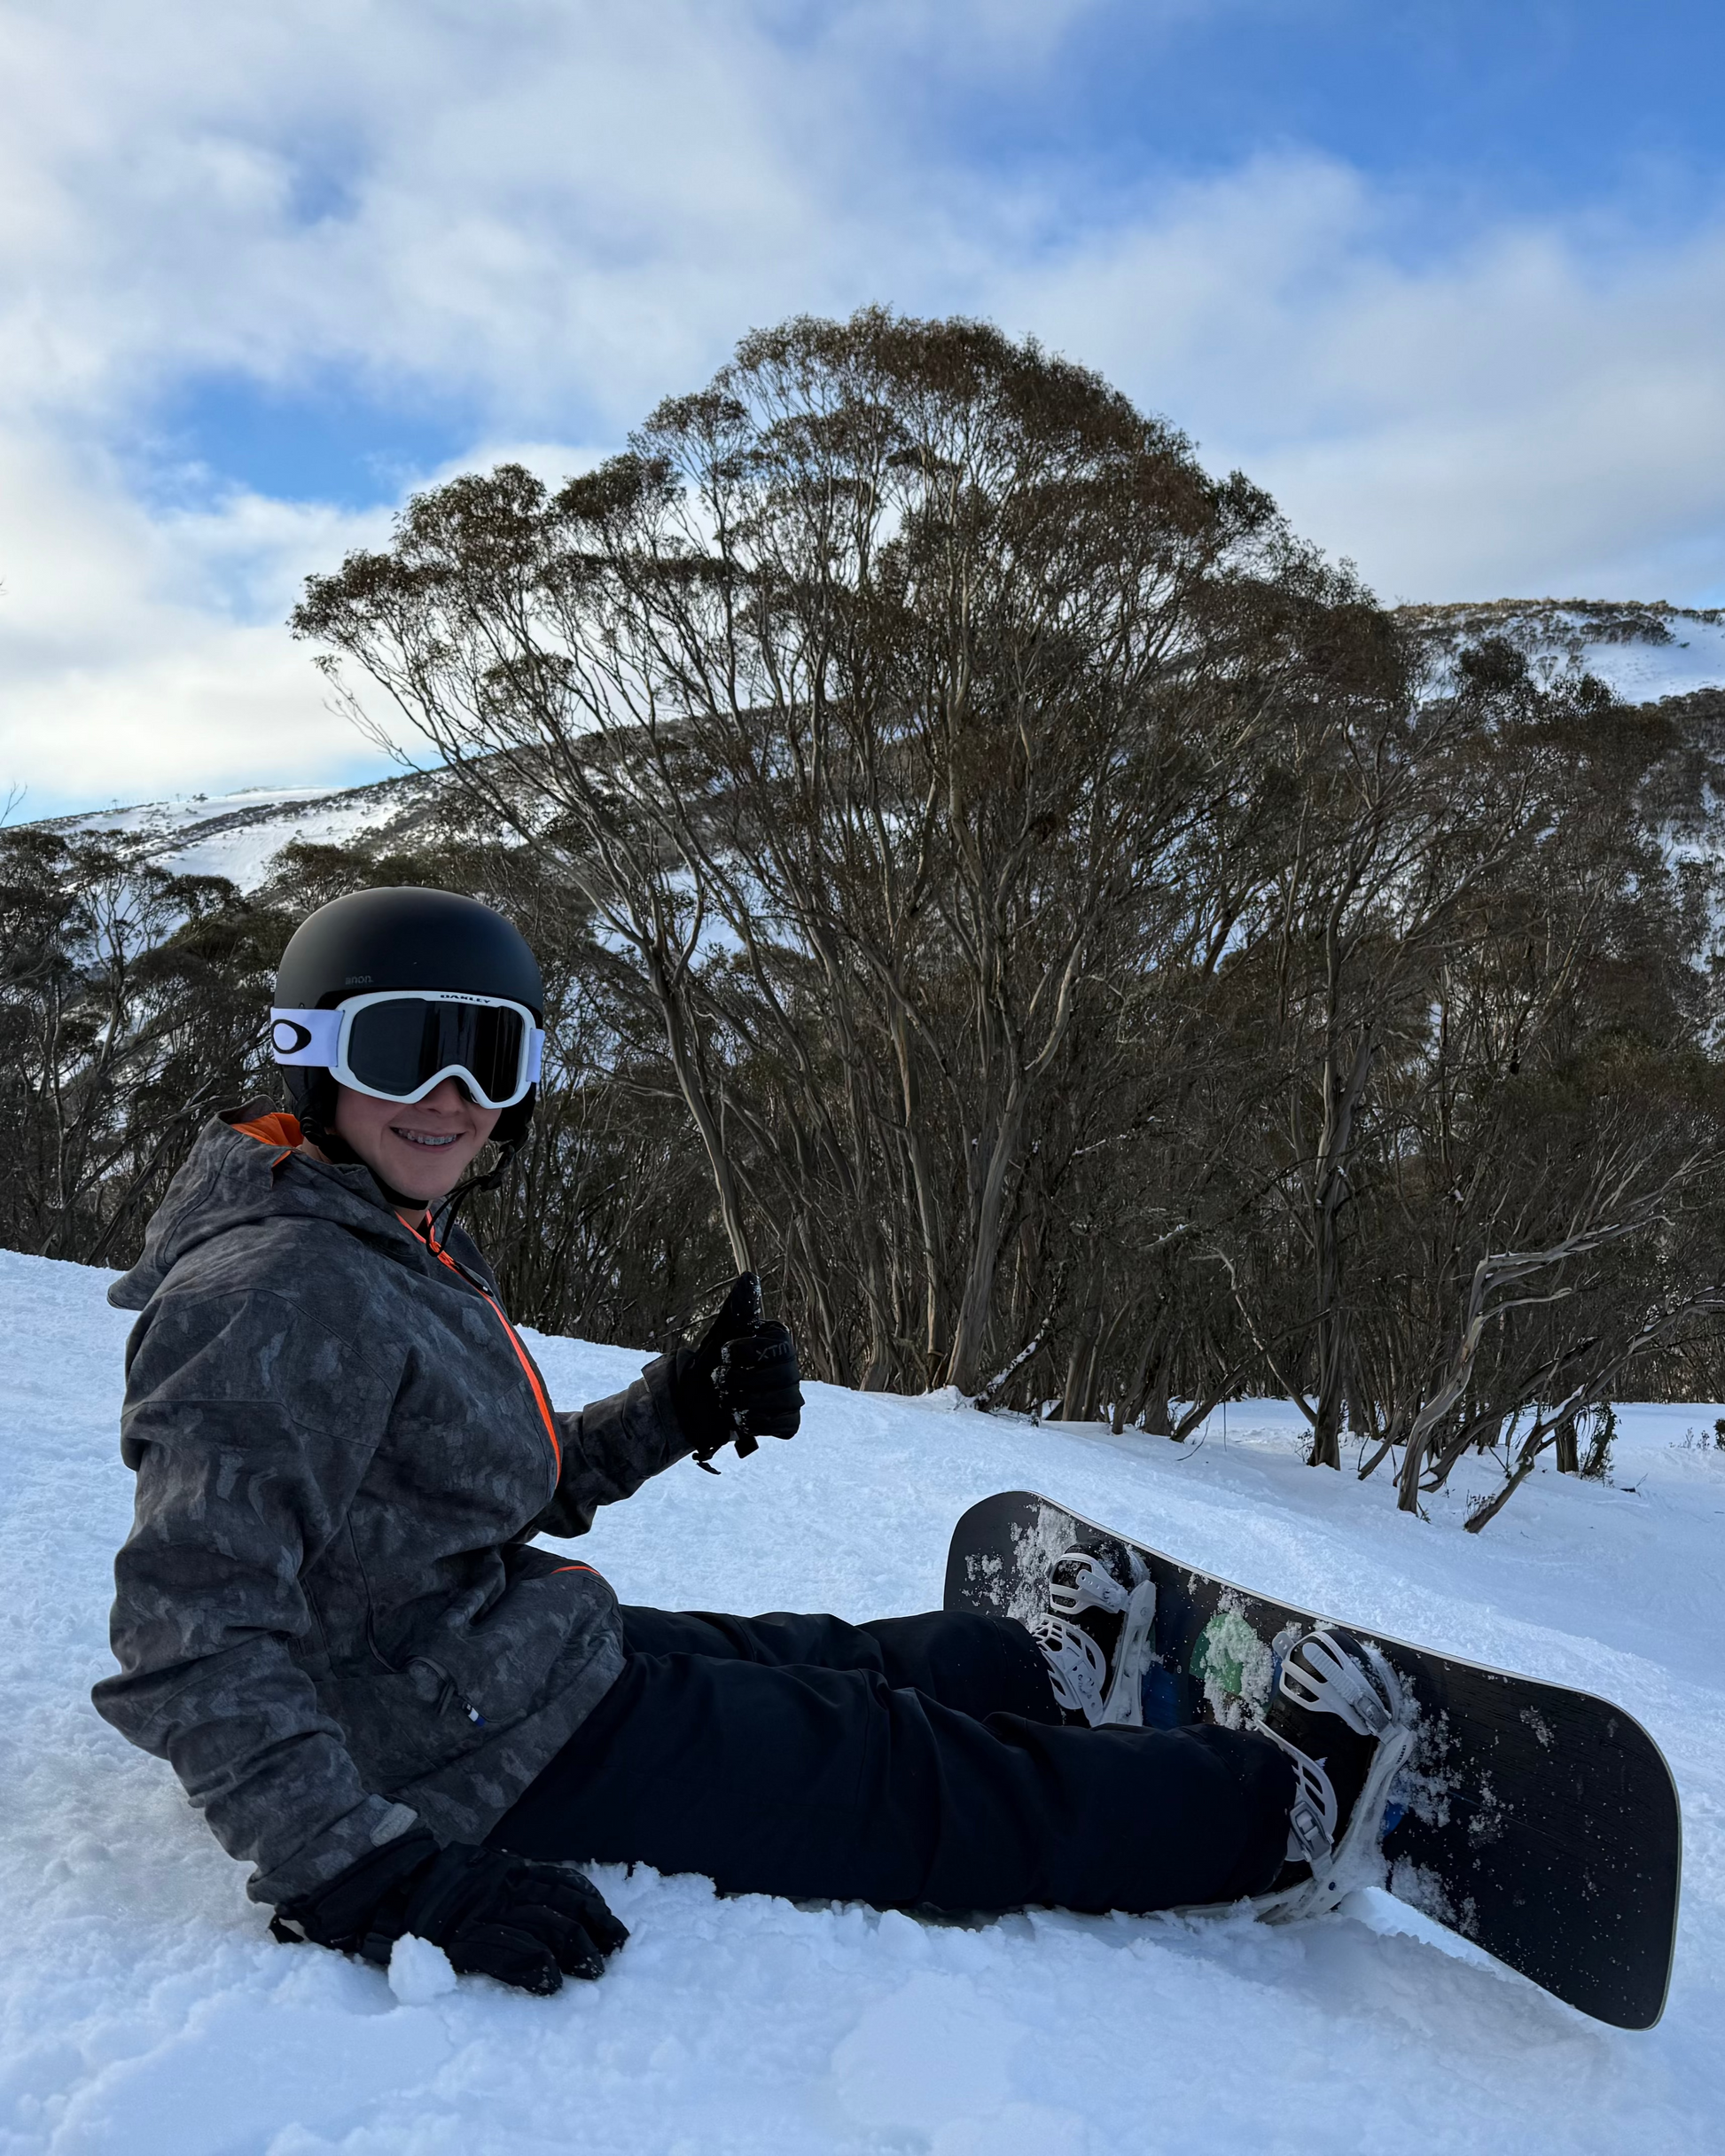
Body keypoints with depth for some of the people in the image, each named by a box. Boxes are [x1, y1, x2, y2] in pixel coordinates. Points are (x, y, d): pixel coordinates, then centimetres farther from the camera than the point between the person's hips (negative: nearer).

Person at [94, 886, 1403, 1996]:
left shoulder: (403, 1253, 6)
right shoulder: (284, 1295, -26)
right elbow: (196, 1638, -29)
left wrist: (684, 1411, 4)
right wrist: (374, 1878, -34)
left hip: (523, 1661, 9)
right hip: (491, 1751, -9)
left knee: (841, 1664, 26)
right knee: (915, 1778, 4)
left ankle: (1050, 1678, 56)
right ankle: (1271, 1812, 24)